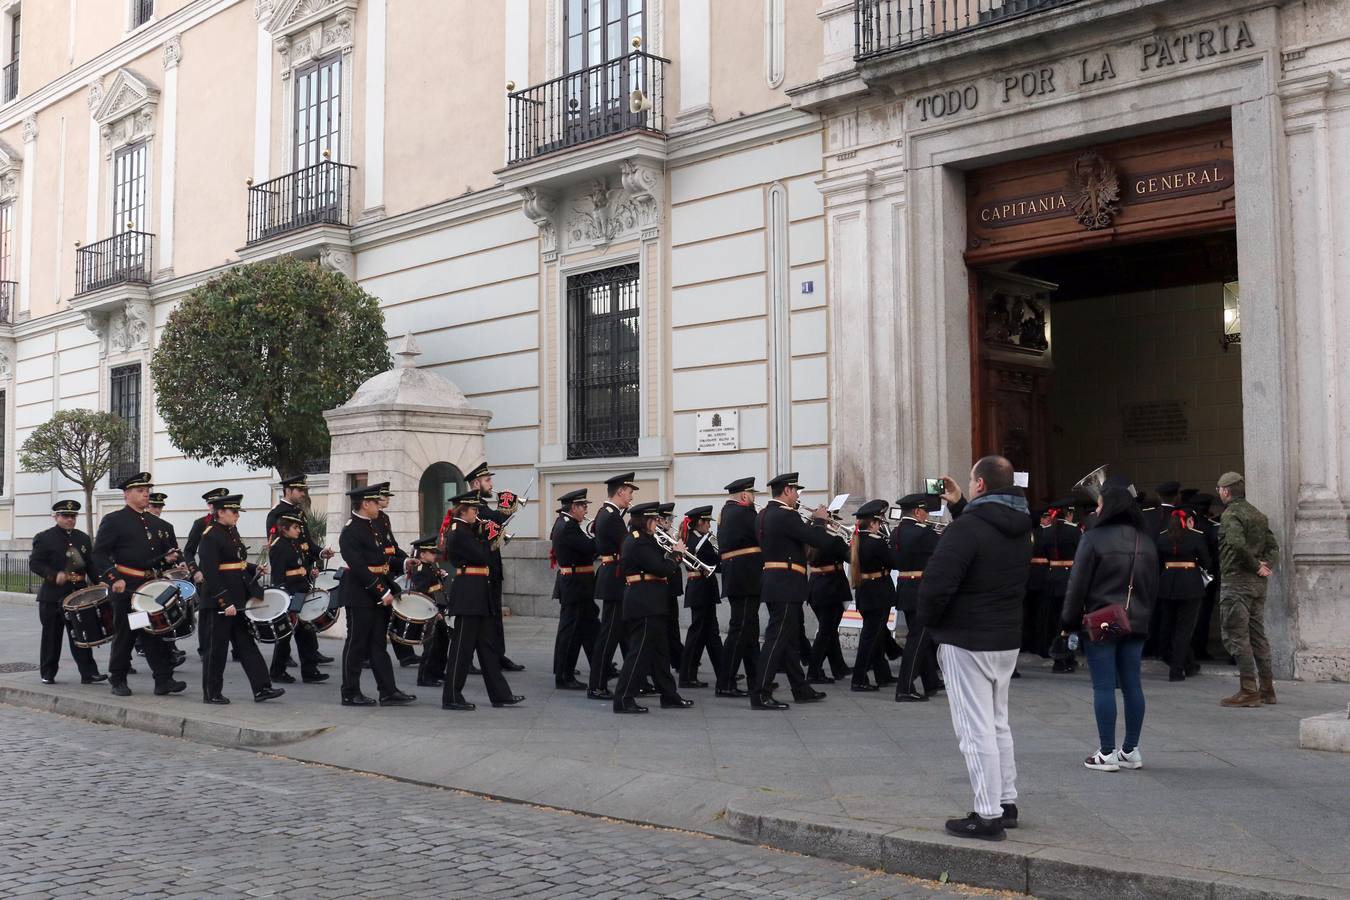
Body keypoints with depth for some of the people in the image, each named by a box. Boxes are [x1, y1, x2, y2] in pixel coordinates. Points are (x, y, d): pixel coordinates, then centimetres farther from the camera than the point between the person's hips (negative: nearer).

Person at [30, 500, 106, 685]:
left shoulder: (83, 538, 14)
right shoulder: (44, 538, 0)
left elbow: (91, 563, 16)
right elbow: (34, 563, -6)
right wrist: (54, 575, -20)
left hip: (79, 593, 3)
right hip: (53, 595, -3)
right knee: (51, 636, 6)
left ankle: (88, 674, -4)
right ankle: (47, 674, 18)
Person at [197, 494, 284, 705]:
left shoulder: (233, 532, 12)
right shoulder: (210, 537, -14)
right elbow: (211, 574, -20)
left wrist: (255, 569, 5)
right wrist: (225, 602, -23)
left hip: (239, 598, 8)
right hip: (221, 599, -8)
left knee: (246, 643, 7)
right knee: (218, 647, 1)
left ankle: (261, 688, 7)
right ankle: (211, 694, 12)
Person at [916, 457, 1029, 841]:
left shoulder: (967, 527, -20)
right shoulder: (1020, 528, 7)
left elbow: (936, 583, -25)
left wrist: (928, 620, -8)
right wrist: (960, 506, 19)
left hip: (966, 641, -9)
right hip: (1007, 640, 9)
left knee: (976, 728, -3)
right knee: (998, 723, 20)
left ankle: (988, 816, 1)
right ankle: (1007, 803, 27)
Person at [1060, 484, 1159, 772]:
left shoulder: (1094, 538, -11)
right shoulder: (1146, 541, 9)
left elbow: (1078, 585, -10)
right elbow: (1153, 586, 15)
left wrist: (1068, 622, -2)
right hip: (1136, 624, 6)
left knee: (1104, 686, -1)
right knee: (1132, 685, 11)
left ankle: (1107, 754, 1)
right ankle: (1131, 751, 17)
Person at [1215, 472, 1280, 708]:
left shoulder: (1230, 514, -11)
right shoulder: (1258, 515, 17)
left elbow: (1237, 544, -27)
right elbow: (1273, 545, 15)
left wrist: (1255, 566, -16)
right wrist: (1267, 566, 0)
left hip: (1236, 581, -9)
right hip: (1258, 583, 9)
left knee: (1236, 636, -6)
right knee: (1257, 635, 13)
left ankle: (1248, 690, -8)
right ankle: (1267, 688, 16)